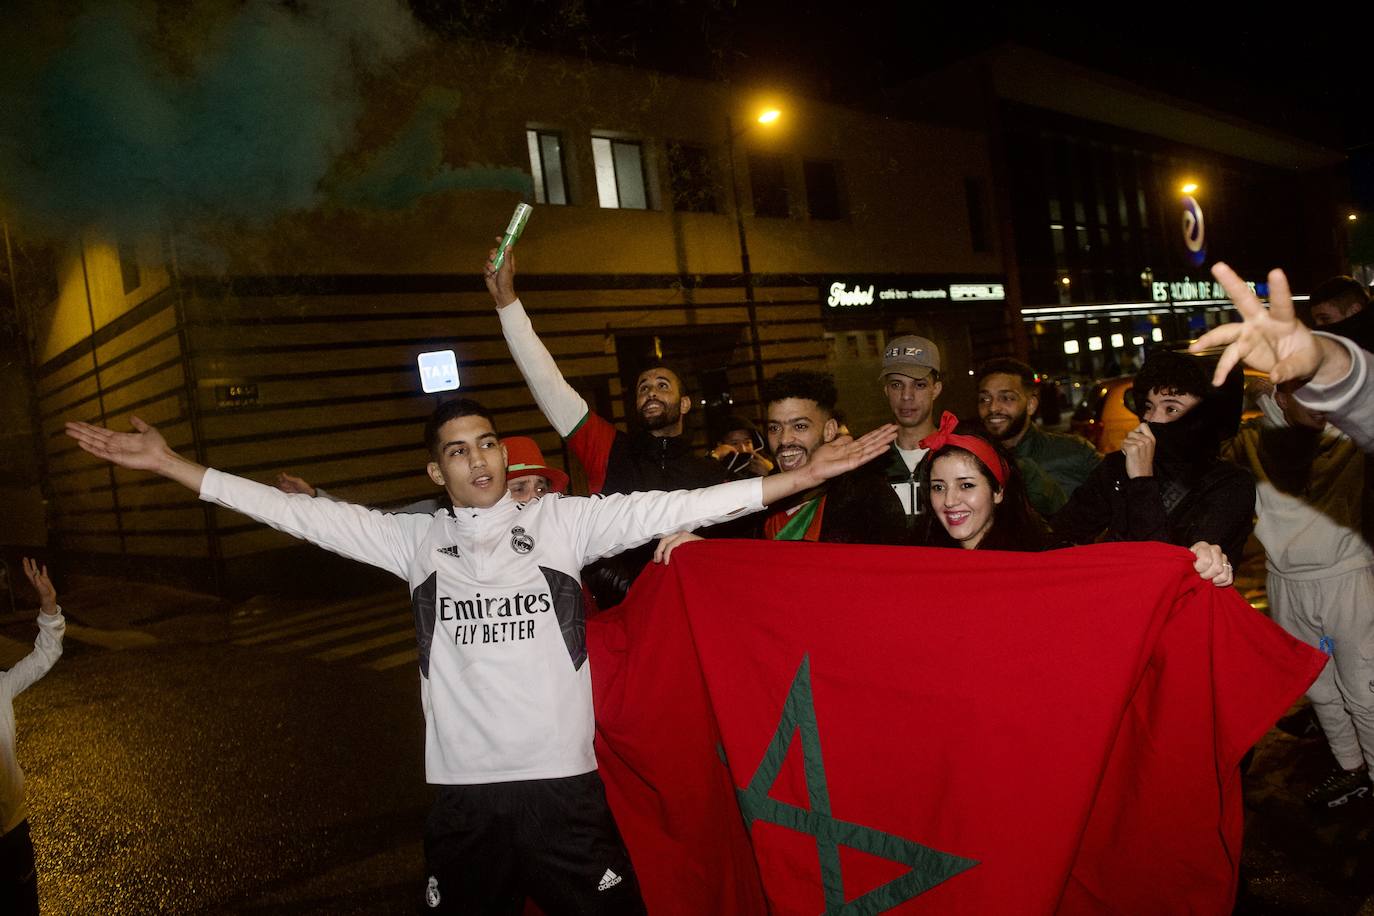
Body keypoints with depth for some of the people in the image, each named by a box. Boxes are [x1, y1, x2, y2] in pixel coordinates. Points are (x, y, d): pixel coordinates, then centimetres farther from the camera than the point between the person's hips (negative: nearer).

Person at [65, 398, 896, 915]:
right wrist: (171, 465, -3)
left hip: (564, 778, -1)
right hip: (463, 787, 2)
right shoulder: (418, 541, 1)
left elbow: (671, 508, -11)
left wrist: (802, 476, -18)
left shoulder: (563, 522, -4)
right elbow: (303, 513, 0)